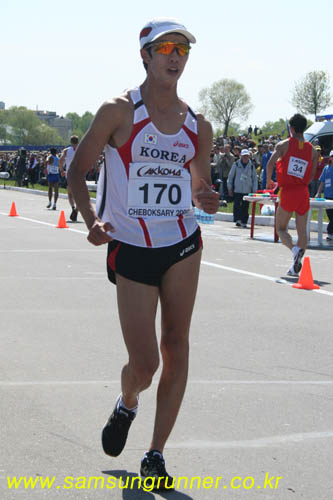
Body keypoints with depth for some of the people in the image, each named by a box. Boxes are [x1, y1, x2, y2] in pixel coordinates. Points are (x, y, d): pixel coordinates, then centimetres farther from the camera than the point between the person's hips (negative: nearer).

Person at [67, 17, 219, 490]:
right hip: (131, 249, -3)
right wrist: (92, 219, -18)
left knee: (176, 347, 0)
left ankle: (156, 454, 13)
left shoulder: (198, 126, 6)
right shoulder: (119, 111, -6)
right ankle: (126, 406, 32)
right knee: (144, 362, -5)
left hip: (182, 243, 4)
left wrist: (207, 200, -7)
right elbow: (77, 171, -2)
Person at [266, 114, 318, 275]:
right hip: (303, 193, 3)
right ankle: (296, 267, 7)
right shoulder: (312, 150, 7)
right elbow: (312, 176, 8)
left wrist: (269, 181, 1)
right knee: (302, 231, 9)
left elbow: (270, 163, -15)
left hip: (288, 193, -3)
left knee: (281, 228, 7)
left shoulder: (284, 145, -3)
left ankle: (295, 249, -21)